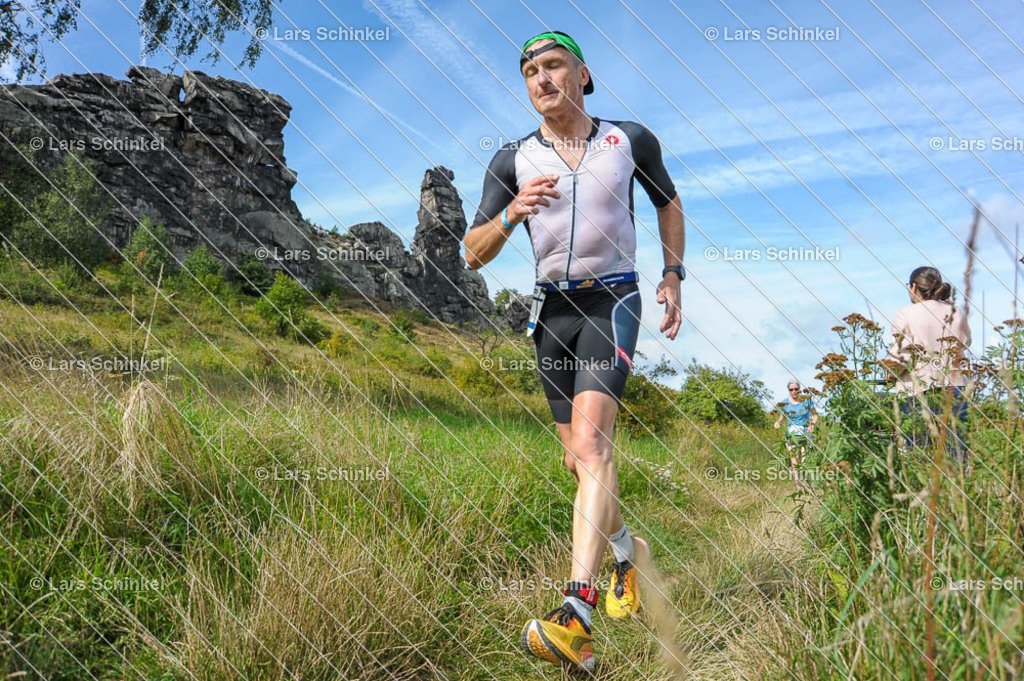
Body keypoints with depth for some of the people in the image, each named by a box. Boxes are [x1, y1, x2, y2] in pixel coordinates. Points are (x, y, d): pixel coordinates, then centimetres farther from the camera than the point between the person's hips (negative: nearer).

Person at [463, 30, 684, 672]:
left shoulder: (632, 139, 0)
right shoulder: (513, 160, 2)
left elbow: (670, 203, 17)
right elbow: (474, 253, 2)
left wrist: (673, 275, 7)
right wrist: (512, 213, -17)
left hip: (612, 299, -3)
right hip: (553, 309, 4)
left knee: (589, 444, -22)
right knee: (580, 460, 10)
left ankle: (577, 616, -25)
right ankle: (626, 550, 38)